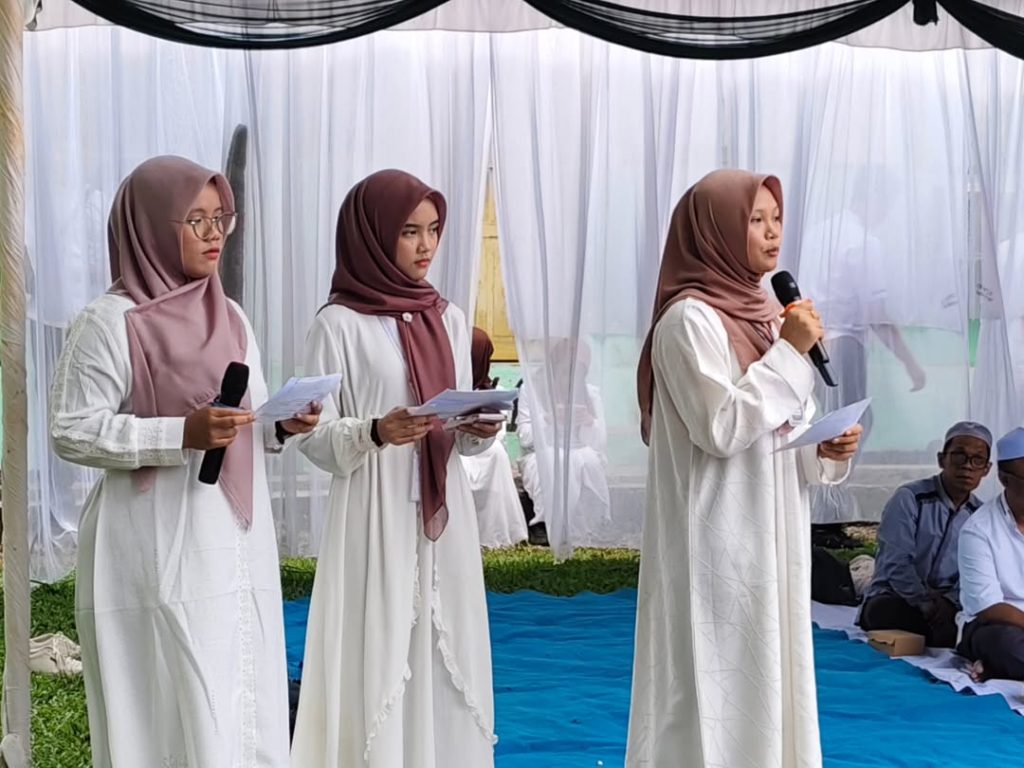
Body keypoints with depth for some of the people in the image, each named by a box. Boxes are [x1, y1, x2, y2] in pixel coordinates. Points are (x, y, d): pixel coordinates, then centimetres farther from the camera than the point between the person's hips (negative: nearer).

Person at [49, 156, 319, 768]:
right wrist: (181, 434, -21)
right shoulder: (111, 321, -7)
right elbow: (71, 431, -11)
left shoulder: (231, 317, 13)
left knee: (246, 706, 9)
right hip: (161, 552, -6)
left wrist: (283, 426, -3)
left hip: (238, 544, 7)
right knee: (174, 712, -5)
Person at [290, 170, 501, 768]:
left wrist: (479, 432, -7)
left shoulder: (448, 318, 11)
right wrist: (375, 432, -24)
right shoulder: (341, 324, -5)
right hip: (377, 518, -5)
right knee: (379, 657, -3)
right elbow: (316, 437, -7)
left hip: (444, 515, 5)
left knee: (447, 658, 8)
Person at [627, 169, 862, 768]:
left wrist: (826, 450, -2)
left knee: (766, 680, 13)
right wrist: (790, 353, -17)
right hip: (719, 538, -8)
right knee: (719, 682, -2)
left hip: (771, 531, 8)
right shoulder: (689, 319, -13)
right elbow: (722, 428, -20)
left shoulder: (761, 311, 12)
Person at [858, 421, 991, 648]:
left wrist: (950, 602, -23)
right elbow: (896, 564, -16)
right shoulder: (909, 499, -7)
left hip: (947, 606, 3)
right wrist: (925, 603, -30)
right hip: (893, 599, -3)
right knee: (884, 611, -39)